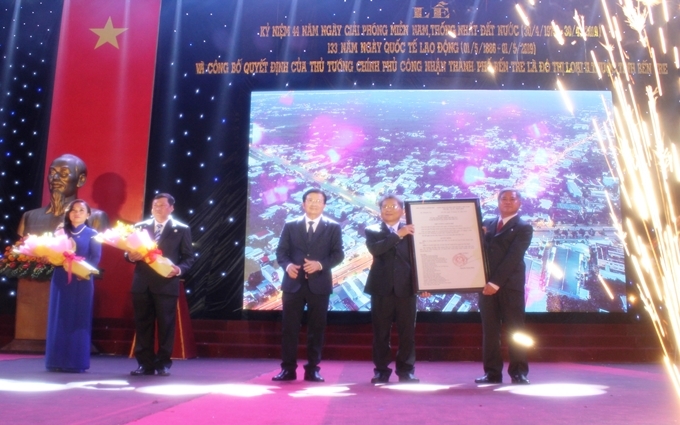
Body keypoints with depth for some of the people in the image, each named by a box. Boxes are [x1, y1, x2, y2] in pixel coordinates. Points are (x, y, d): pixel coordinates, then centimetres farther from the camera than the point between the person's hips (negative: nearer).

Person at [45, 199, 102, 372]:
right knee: (59, 318, 3)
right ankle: (57, 361, 10)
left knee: (78, 319, -1)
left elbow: (95, 258, -3)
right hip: (61, 280, 3)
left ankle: (76, 362, 3)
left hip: (82, 281, -2)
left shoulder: (92, 234, 6)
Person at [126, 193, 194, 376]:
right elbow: (130, 252, 13)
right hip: (142, 284, 3)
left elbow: (188, 257, 1)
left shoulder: (182, 229, 4)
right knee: (142, 325, 7)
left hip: (166, 284, -3)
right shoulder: (139, 227, 14)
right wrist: (131, 256, -10)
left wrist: (179, 269, -17)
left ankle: (163, 364, 12)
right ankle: (145, 363, 16)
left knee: (165, 325, 2)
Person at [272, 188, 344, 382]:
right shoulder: (290, 226, 10)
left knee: (316, 328, 5)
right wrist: (287, 265, -15)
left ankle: (312, 369, 14)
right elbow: (281, 251, 6)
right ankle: (288, 368, 10)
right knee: (289, 327, 2)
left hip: (319, 284, 0)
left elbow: (338, 254, 0)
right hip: (293, 283, 1)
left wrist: (320, 264, -17)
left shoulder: (333, 227, 6)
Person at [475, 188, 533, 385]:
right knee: (489, 331, 4)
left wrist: (496, 282, -17)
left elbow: (513, 257, -10)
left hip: (510, 286, -4)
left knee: (514, 330, 1)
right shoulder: (487, 224, 16)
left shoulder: (523, 228, 1)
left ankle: (519, 372, 9)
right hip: (487, 285, 4)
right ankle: (492, 372, 10)